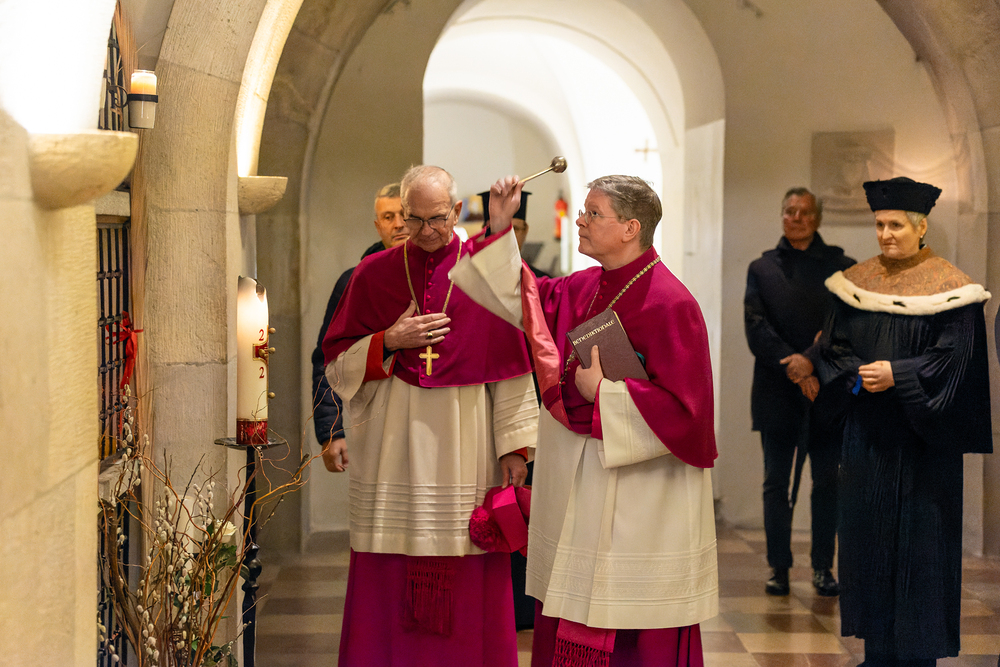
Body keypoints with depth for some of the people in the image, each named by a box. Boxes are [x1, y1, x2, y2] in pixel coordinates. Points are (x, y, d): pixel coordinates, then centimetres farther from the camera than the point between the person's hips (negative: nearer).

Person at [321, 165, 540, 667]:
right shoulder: (373, 274, 6)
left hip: (465, 451, -1)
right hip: (391, 451, 1)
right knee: (389, 583, 2)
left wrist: (515, 446, -4)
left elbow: (511, 369, 1)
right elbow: (337, 364, 7)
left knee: (467, 584, 1)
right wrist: (390, 342, -9)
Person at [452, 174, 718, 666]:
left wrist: (603, 393, -15)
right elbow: (522, 300, 20)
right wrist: (500, 228, 11)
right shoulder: (583, 289, 7)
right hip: (580, 497, 8)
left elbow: (682, 407, -20)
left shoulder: (670, 304, -17)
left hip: (639, 506, -8)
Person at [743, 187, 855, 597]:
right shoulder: (762, 268, 11)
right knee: (777, 482, 2)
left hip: (827, 390, 0)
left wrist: (812, 361, -16)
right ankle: (778, 567, 9)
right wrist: (793, 367, -13)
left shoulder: (839, 267, 8)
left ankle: (823, 567, 12)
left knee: (827, 482, 3)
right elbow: (756, 327, -1)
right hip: (777, 391, 0)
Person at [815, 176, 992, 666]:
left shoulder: (948, 287, -5)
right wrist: (858, 376, -13)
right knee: (868, 534, 6)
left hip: (921, 437, -4)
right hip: (867, 434, 4)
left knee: (919, 542, 0)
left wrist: (896, 374, -21)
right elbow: (831, 348, 6)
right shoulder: (856, 282, 7)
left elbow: (954, 358, -11)